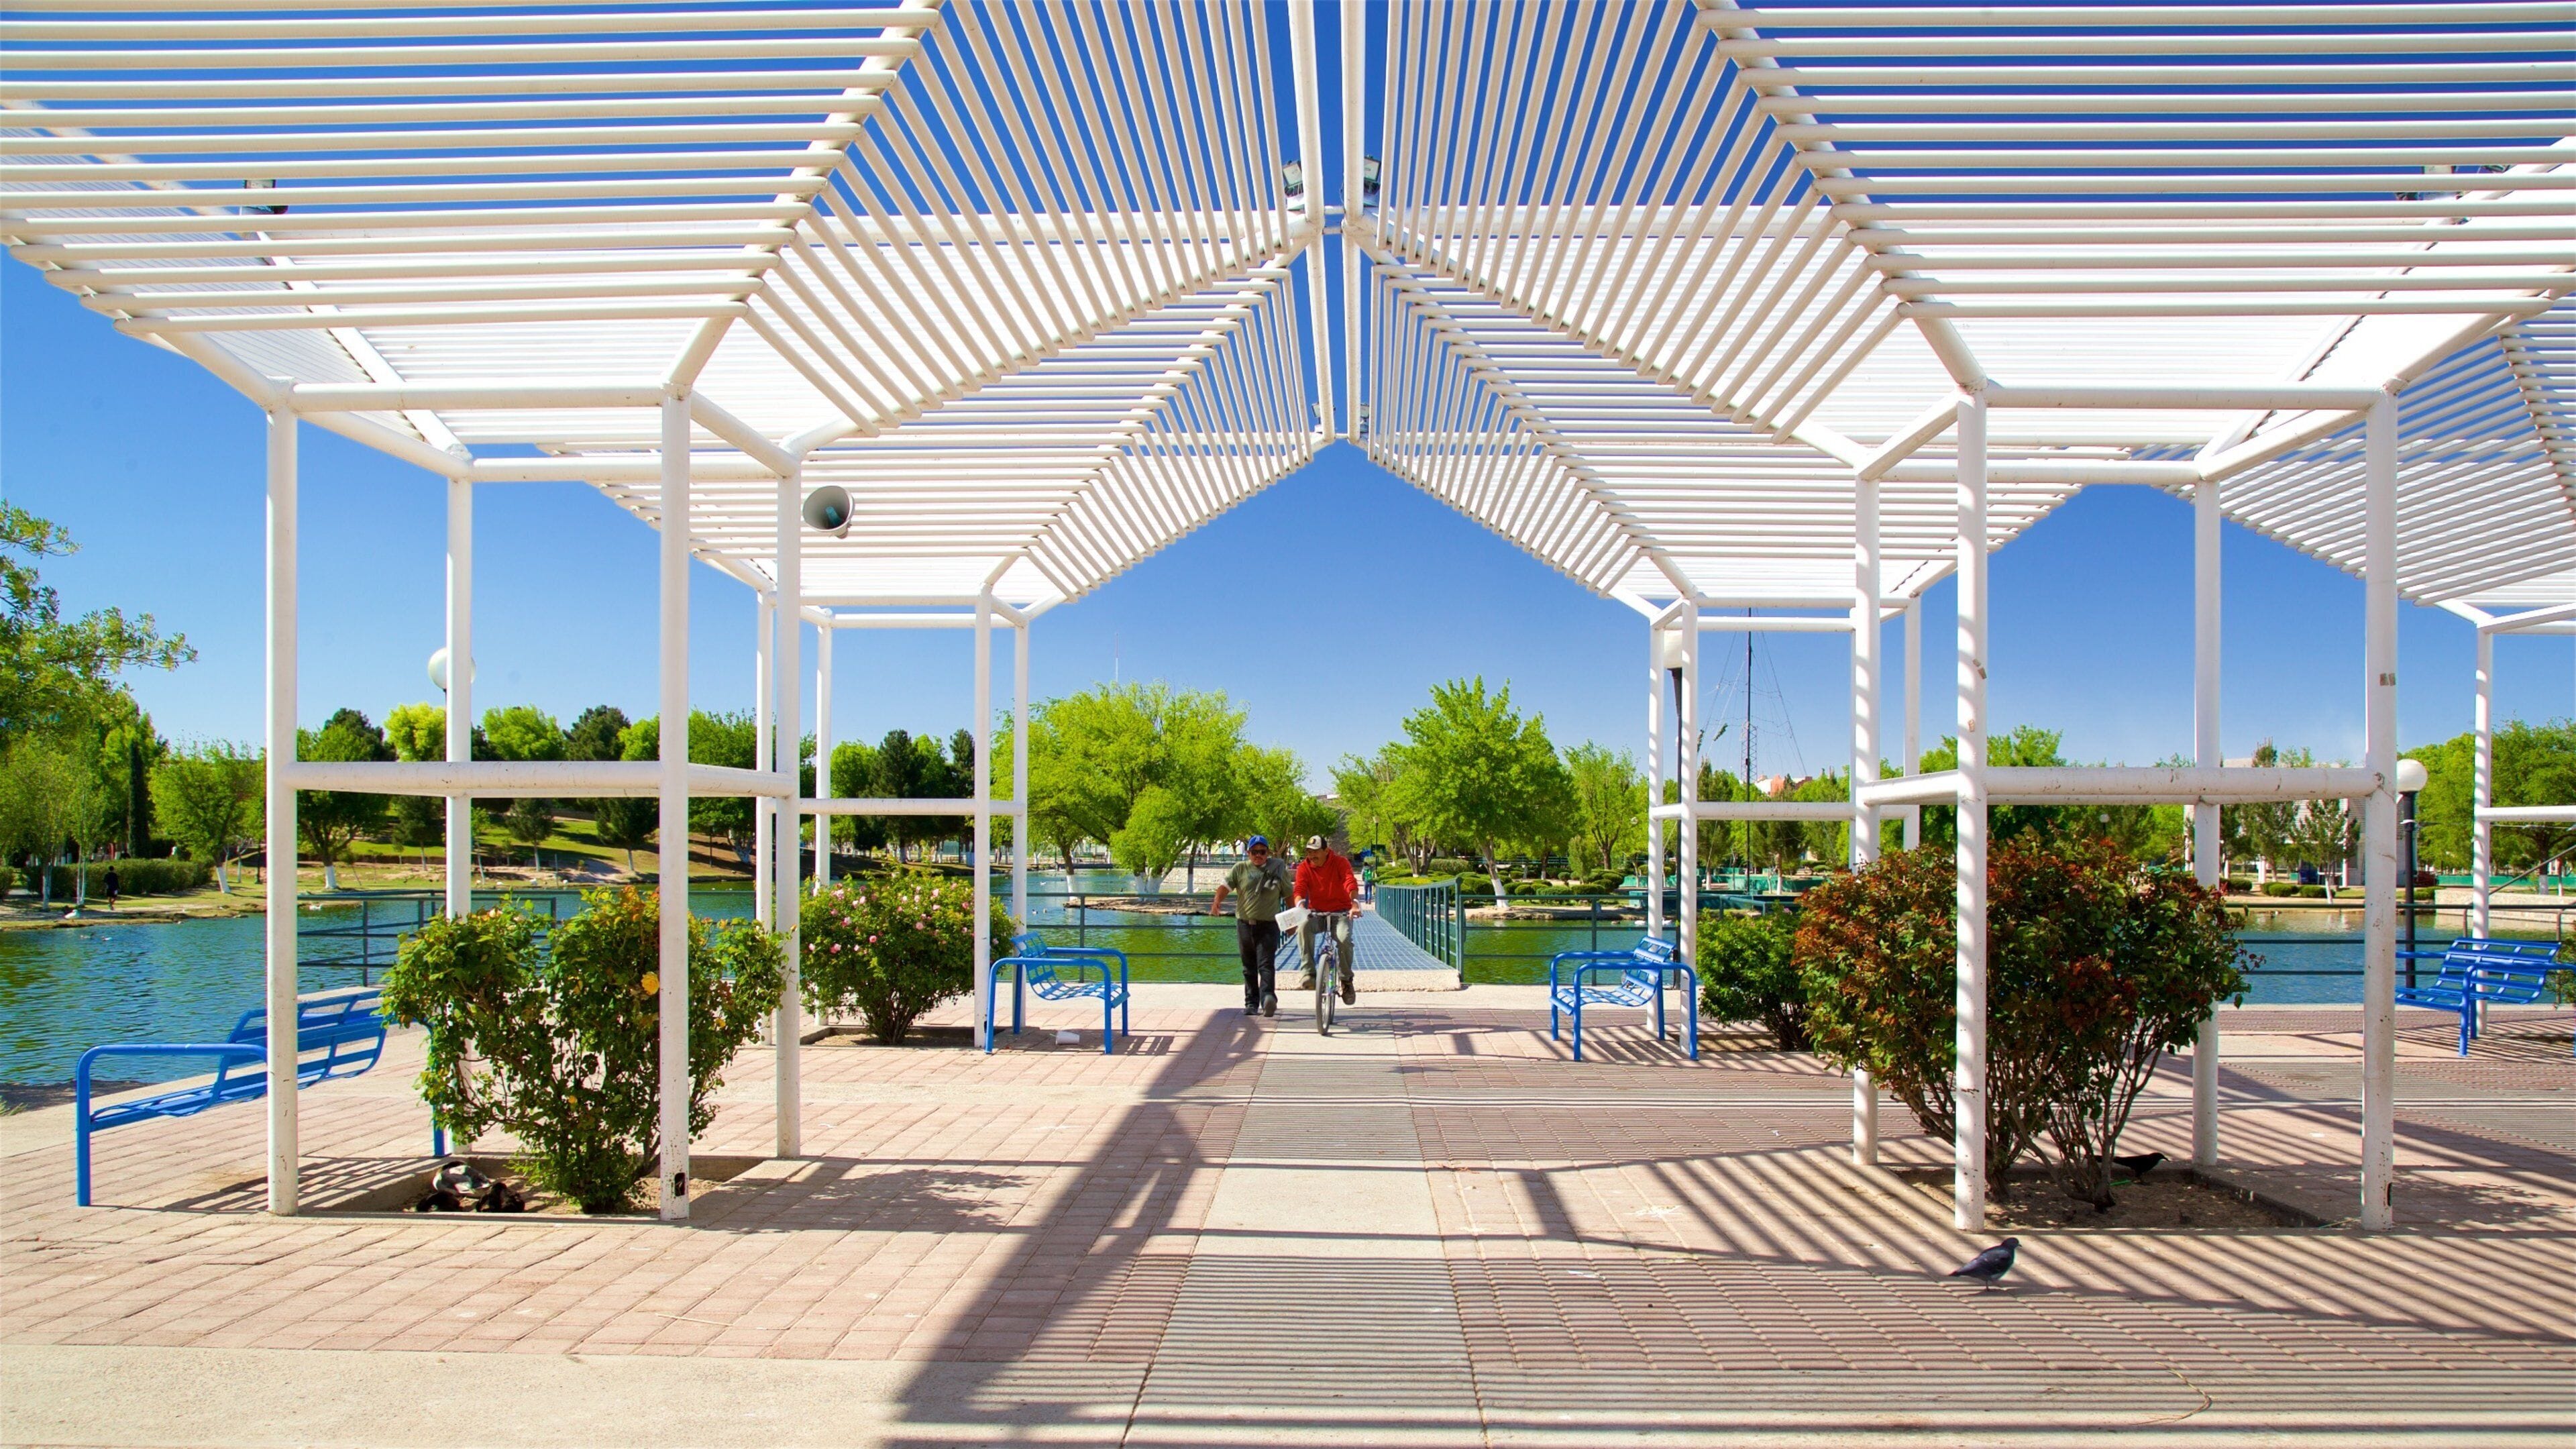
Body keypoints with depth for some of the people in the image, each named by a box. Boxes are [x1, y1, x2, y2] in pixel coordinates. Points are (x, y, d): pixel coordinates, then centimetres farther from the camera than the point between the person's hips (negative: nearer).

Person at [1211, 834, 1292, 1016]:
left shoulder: (1278, 869, 6)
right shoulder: (1240, 869, 7)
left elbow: (1288, 895, 13)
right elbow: (1226, 885, -6)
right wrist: (1217, 902, -25)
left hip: (1268, 925, -3)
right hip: (1245, 924, 3)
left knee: (1266, 964, -16)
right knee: (1249, 967, 11)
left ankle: (1268, 998, -30)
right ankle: (1251, 1003, 18)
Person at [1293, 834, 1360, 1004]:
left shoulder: (1340, 863, -7)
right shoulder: (1304, 867, -2)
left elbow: (1351, 883, -22)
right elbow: (1299, 889, -15)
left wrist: (1355, 903, -41)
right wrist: (1300, 905, -39)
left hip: (1340, 913, -2)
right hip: (1317, 913, 2)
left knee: (1344, 939, -31)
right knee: (1304, 927, -33)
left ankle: (1347, 980, -8)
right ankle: (1309, 972, -30)